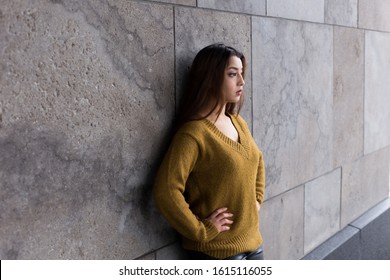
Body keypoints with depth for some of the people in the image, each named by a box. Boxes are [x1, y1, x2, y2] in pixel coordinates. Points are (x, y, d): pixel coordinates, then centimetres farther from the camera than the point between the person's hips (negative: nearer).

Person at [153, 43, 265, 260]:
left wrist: (257, 199, 12)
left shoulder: (238, 123, 4)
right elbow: (165, 191, -29)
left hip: (251, 241, 8)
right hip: (218, 250, -7)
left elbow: (257, 161, 22)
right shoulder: (193, 133, -21)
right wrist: (201, 231, -20)